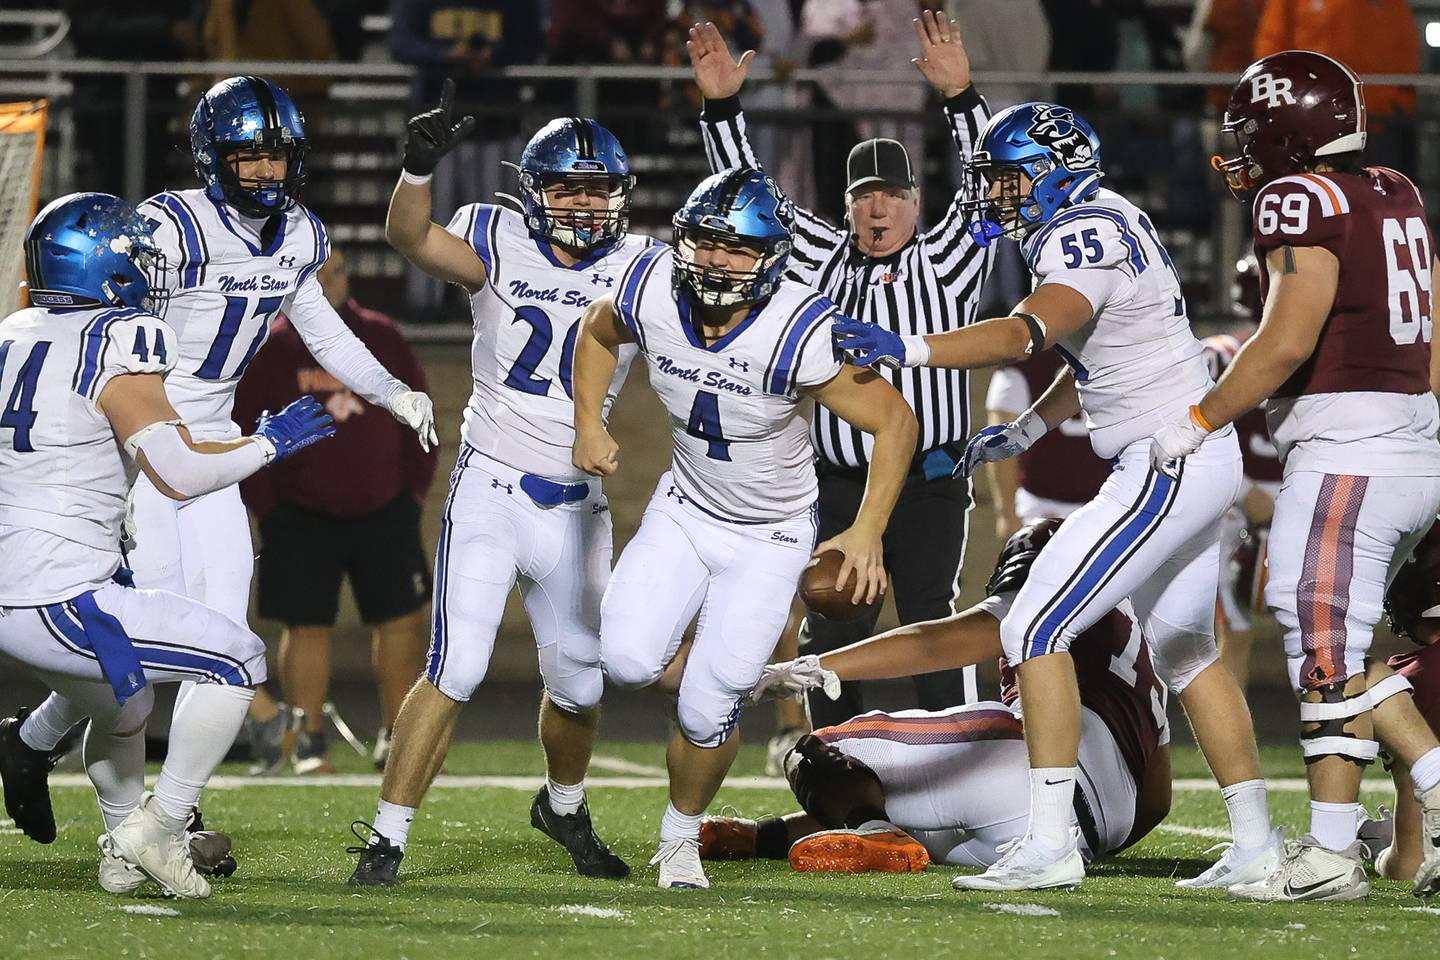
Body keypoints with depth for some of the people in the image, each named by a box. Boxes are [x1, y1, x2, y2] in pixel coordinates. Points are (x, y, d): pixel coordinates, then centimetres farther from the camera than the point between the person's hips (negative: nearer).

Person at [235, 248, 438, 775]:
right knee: (306, 627, -2)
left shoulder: (383, 337, 5)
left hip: (385, 513, 3)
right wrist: (267, 508, -8)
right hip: (301, 518, -3)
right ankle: (309, 744, 6)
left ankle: (398, 740, 12)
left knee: (402, 622, 1)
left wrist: (414, 488, 5)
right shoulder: (268, 350, -5)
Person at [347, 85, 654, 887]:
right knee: (457, 668, -15)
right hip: (491, 487, -3)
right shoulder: (500, 244, -7)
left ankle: (564, 805, 45)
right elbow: (411, 238, -24)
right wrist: (420, 167, -43)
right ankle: (387, 839, -9)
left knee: (580, 683, 15)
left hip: (578, 507, 3)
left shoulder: (640, 270, 0)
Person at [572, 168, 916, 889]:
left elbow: (894, 421, -22)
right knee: (628, 661, -17)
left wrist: (867, 532, -30)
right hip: (685, 507, 3)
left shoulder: (798, 335, -31)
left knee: (706, 711, -7)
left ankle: (681, 837, 23)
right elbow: (598, 331, 8)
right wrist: (589, 424, -3)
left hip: (768, 537, -3)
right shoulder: (652, 293, -18)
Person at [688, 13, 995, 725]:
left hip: (930, 485, -3)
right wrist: (722, 107, -1)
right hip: (841, 488, 3)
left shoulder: (945, 264, 2)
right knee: (829, 639, 5)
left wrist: (960, 96, -22)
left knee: (932, 634, -5)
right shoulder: (823, 262, 10)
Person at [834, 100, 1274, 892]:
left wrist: (906, 349, -44)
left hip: (1169, 463, -11)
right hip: (1198, 467, 11)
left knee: (1036, 628, -11)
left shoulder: (1086, 237, -17)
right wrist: (1026, 431, 17)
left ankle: (1049, 845, -13)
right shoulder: (1102, 226, 14)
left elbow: (1025, 333, -35)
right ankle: (1255, 844, 25)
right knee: (1184, 650, 20)